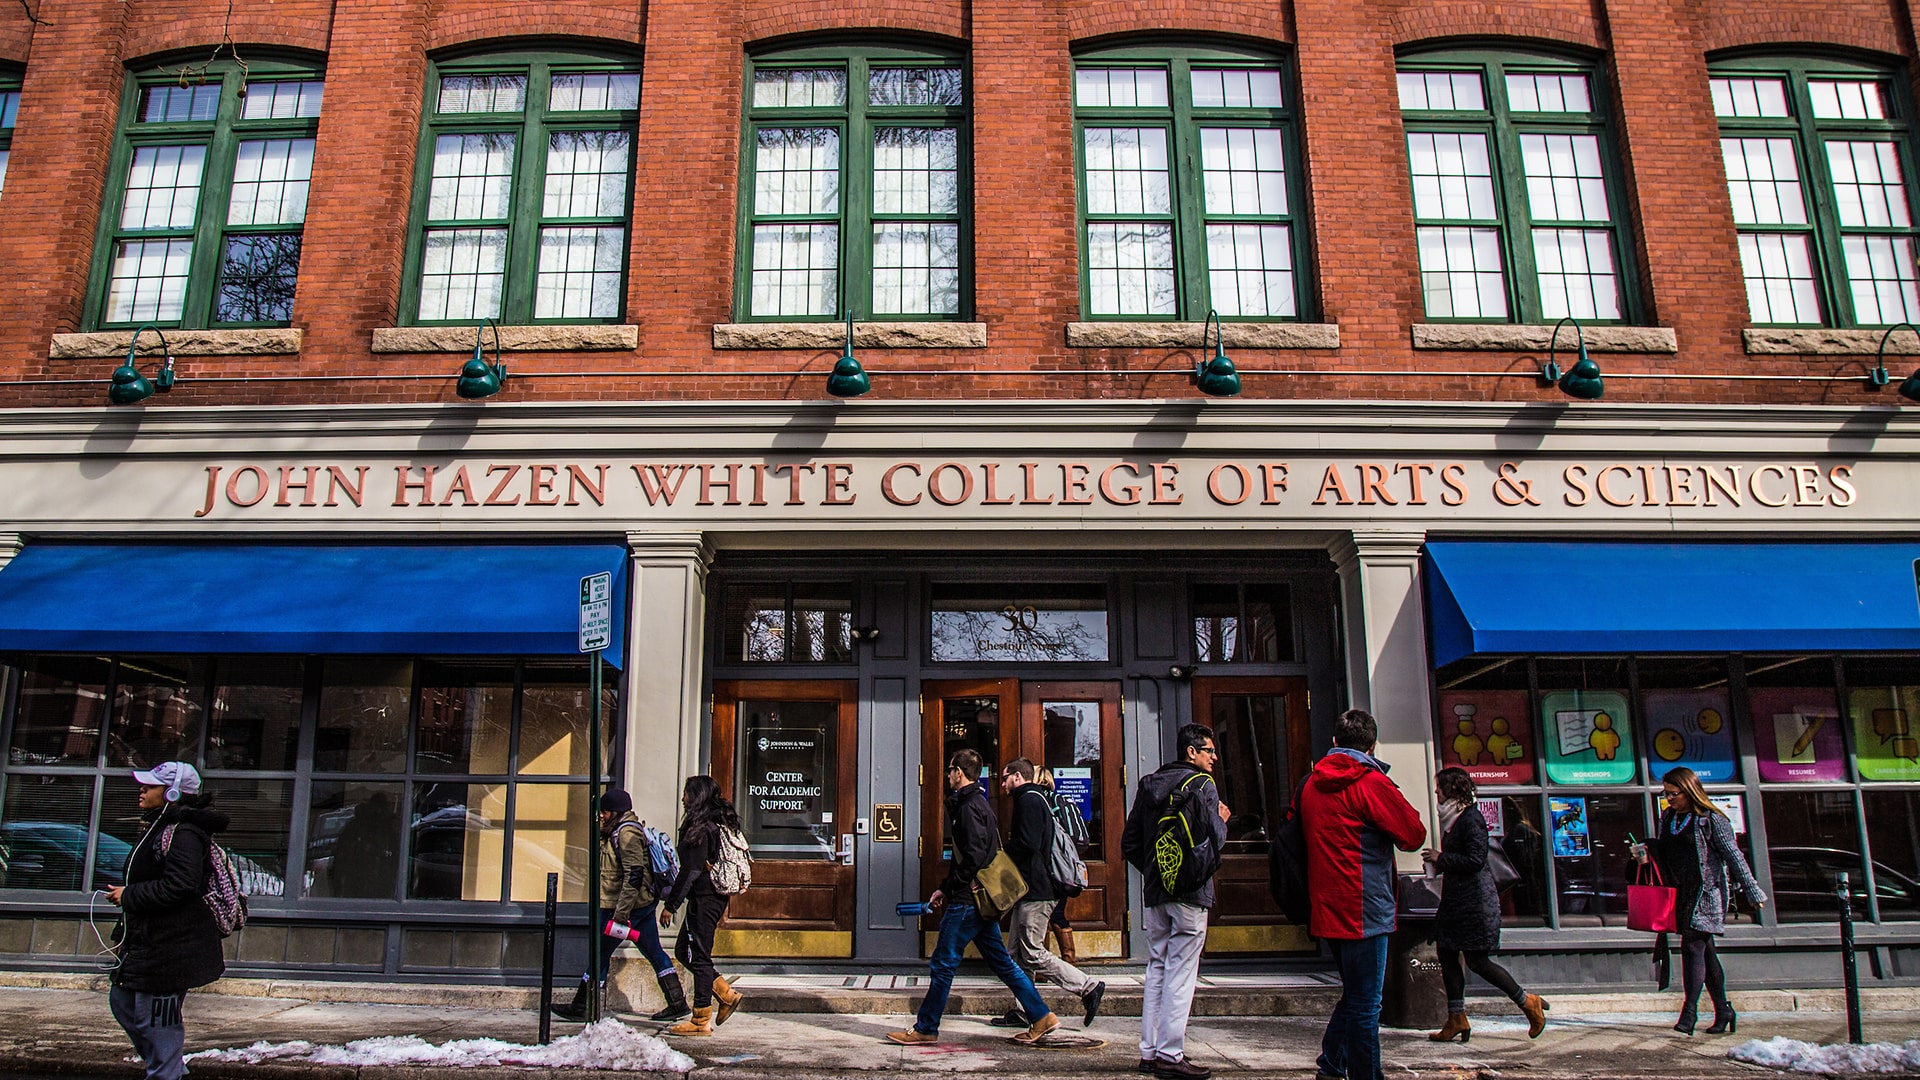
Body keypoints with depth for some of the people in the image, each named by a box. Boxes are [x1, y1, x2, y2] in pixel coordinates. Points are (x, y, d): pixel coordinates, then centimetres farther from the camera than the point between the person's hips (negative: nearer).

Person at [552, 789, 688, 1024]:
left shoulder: (627, 833, -15)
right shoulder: (619, 831, 17)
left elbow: (634, 875, -22)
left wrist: (621, 912, -24)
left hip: (628, 905, -10)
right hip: (643, 904, 10)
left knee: (601, 953, 1)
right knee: (654, 953, 9)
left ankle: (580, 1008, 12)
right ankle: (678, 1005, 9)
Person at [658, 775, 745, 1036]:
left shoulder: (700, 828, -16)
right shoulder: (720, 824, 13)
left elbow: (691, 871, -19)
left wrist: (670, 905, -15)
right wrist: (723, 905, 25)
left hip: (703, 898, -9)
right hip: (717, 897, 9)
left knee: (698, 956, -2)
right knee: (683, 950, 17)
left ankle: (701, 1021, 5)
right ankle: (727, 994, 17)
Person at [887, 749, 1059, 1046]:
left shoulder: (969, 806, -14)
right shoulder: (977, 803, 17)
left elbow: (975, 855, -22)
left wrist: (948, 888, -12)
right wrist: (945, 888, 16)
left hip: (967, 900, -10)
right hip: (982, 900, 10)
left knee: (943, 964, -2)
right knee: (1001, 962, 12)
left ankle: (925, 1029, 6)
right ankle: (1041, 1017, 13)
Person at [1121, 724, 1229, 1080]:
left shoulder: (1148, 785, 12)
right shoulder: (1202, 784, -8)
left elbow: (1129, 843, 12)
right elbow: (1213, 838, -15)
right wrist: (1222, 819, 5)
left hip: (1156, 891, 7)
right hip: (1190, 891, -7)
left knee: (1156, 969, 12)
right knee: (1180, 973, -4)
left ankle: (1150, 1051, 16)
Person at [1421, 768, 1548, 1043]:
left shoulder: (1470, 819, -15)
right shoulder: (1453, 818, 14)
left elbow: (1475, 859, -22)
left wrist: (1441, 859, -15)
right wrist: (1439, 863, 8)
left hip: (1475, 901, -10)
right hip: (1456, 899, 10)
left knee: (1477, 961, -4)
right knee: (1447, 955, 6)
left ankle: (1528, 1002, 13)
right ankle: (1456, 1020, 11)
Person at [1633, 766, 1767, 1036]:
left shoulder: (1711, 819, -8)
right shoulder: (1667, 817, 12)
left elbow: (1734, 857, -6)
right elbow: (1663, 853, 20)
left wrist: (1753, 891, -6)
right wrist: (1646, 853, -1)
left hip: (1706, 893, -7)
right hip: (1680, 895, 7)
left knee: (1693, 947, -13)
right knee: (1705, 952, 12)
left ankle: (1689, 1013, -12)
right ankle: (1723, 1011, 22)